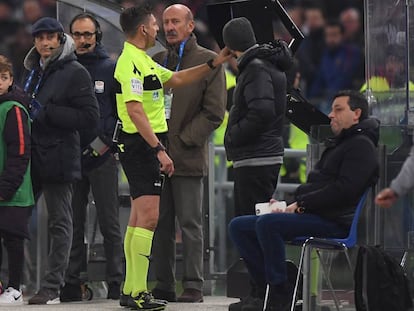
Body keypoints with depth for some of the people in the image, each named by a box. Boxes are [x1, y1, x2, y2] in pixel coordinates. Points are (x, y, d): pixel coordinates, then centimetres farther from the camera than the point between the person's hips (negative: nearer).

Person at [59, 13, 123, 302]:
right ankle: (71, 283, 7)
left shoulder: (112, 68, 4)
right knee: (73, 224, 4)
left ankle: (117, 282, 1)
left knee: (109, 223, -1)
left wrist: (107, 141, -8)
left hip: (102, 157, -3)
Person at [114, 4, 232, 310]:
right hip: (142, 145, -11)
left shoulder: (144, 61, 16)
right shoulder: (131, 63, -16)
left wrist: (214, 63, 23)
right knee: (148, 216, -13)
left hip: (146, 147, 11)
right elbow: (135, 111, -23)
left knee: (139, 217, 12)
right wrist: (159, 149, -26)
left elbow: (176, 79, 29)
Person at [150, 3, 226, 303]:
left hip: (188, 156, -5)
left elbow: (214, 111, -5)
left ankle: (193, 286, 0)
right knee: (161, 224, 7)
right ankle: (164, 286, 11)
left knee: (190, 224, -3)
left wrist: (183, 140, -11)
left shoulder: (209, 61, 1)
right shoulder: (156, 60, 17)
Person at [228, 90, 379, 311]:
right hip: (312, 216, 11)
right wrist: (289, 206, 7)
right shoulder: (336, 145, 28)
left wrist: (300, 205, -15)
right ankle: (263, 289, -8)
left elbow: (344, 190, -17)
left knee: (267, 224, -32)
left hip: (335, 222, -11)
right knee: (238, 226, 3)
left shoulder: (361, 145, -4)